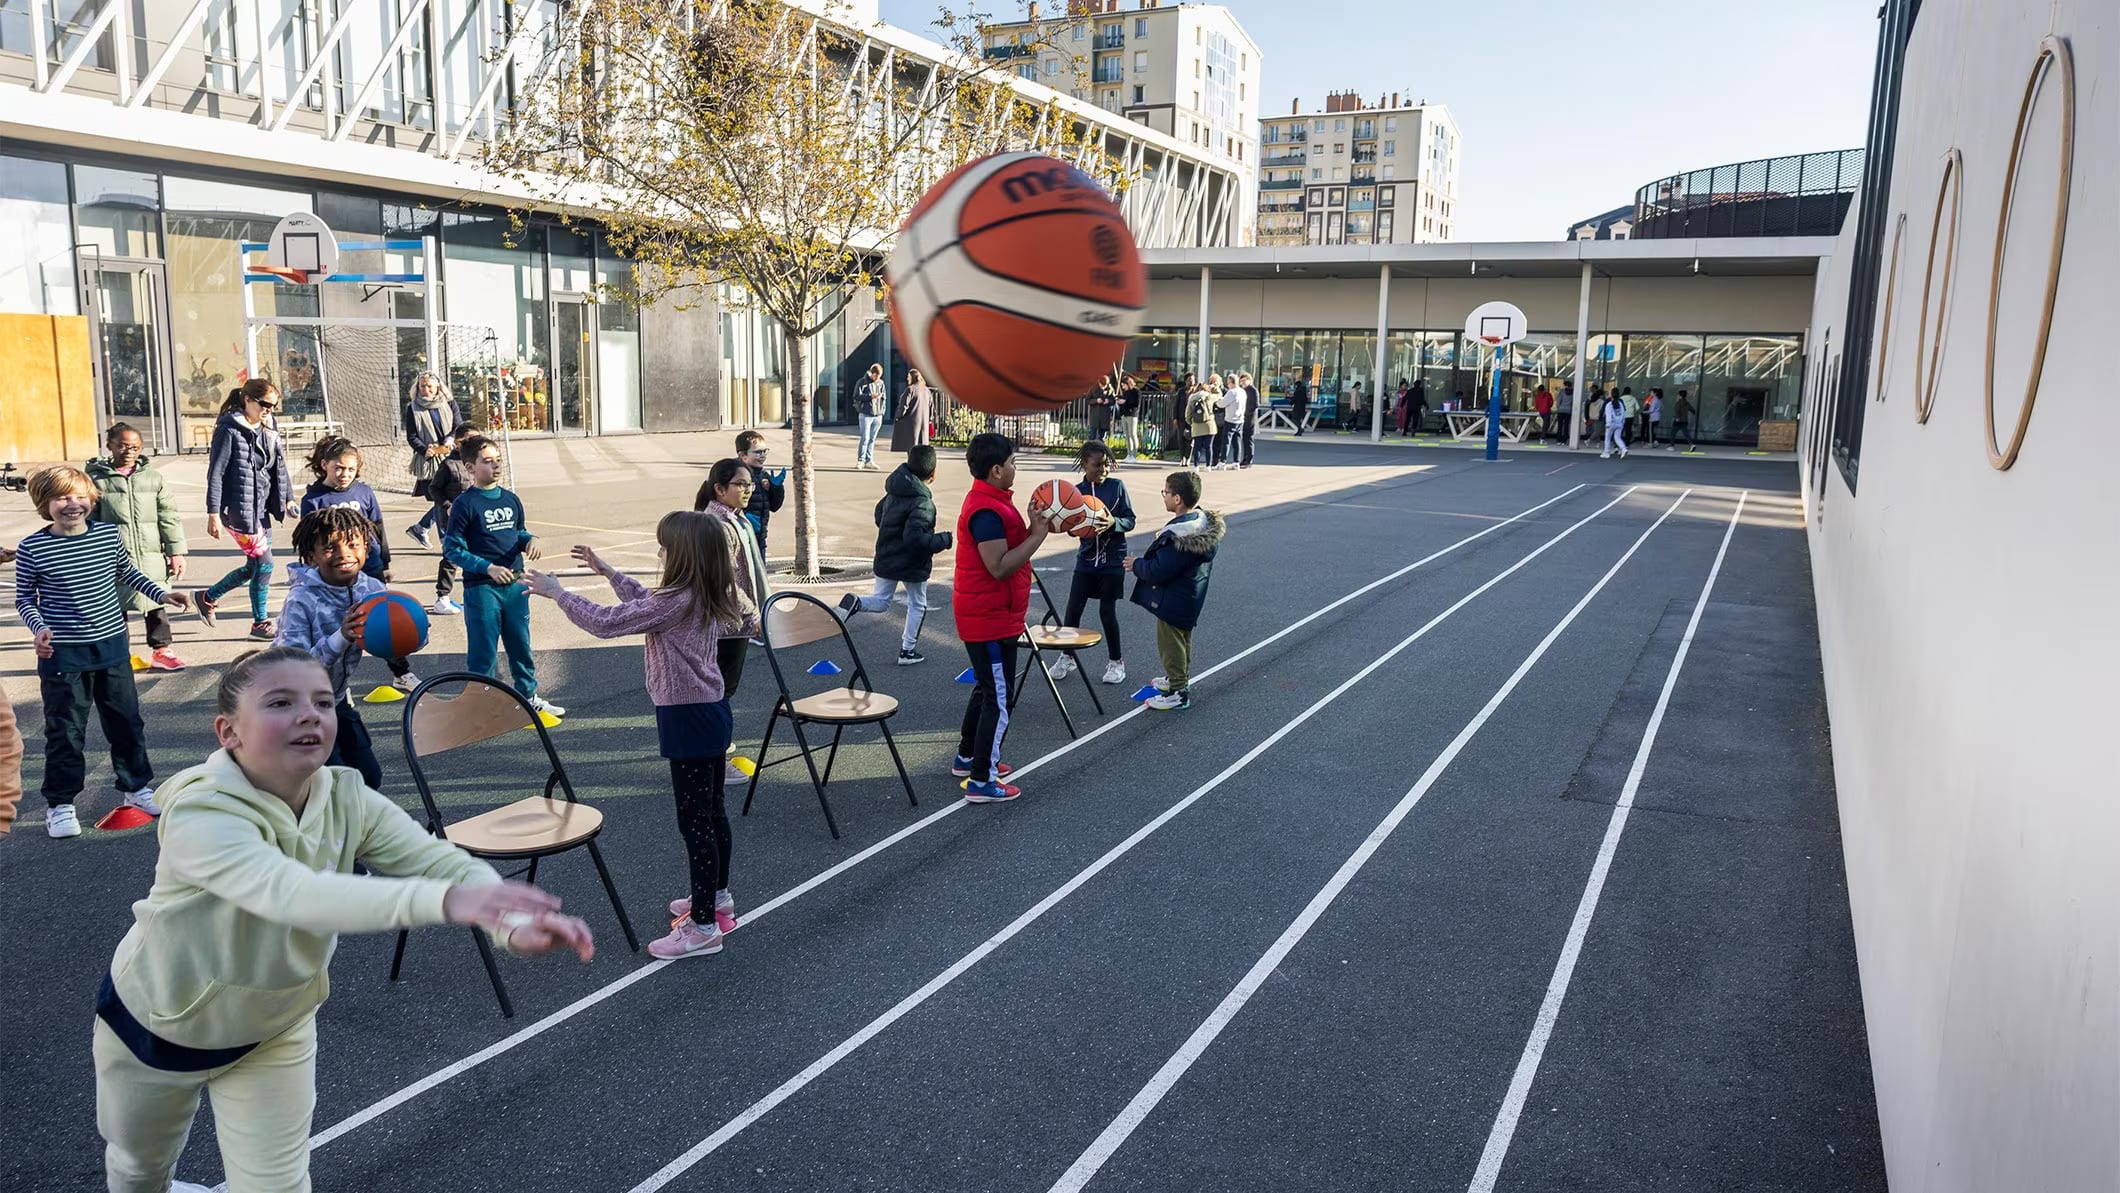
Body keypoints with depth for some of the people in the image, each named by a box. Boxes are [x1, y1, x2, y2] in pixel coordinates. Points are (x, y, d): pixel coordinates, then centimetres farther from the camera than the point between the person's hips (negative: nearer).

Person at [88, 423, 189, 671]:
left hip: (150, 555, 2)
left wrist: (176, 552, 1)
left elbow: (169, 517, 6)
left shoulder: (154, 477, 6)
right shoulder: (96, 479, 1)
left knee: (155, 605, 7)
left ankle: (161, 650, 19)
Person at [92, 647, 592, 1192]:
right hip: (158, 1021, -2)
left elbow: (442, 859, -32)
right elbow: (289, 893, -54)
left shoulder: (347, 799, -21)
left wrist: (513, 925, -55)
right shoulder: (199, 815, -37)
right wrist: (443, 900, -70)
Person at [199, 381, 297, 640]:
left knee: (254, 566, 13)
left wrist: (288, 498, 2)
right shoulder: (229, 429, -10)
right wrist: (213, 513, -14)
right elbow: (216, 473, -11)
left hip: (261, 509, 8)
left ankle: (208, 598, 34)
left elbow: (280, 468, 15)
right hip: (238, 509, -8)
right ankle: (260, 623, 8)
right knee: (264, 563, -6)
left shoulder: (268, 431, 11)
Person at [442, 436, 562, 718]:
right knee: (482, 649, 2)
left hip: (515, 584, 6)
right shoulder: (464, 504, -10)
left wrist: (530, 540, -4)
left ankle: (529, 696, 28)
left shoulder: (511, 499, 8)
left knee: (521, 643, 15)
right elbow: (451, 548, -10)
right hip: (481, 587, -6)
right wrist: (488, 567, -19)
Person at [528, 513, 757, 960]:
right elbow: (646, 604, 22)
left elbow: (606, 622, -19)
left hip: (688, 718, -10)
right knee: (712, 812, 20)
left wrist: (557, 592, -7)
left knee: (694, 821, -3)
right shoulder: (708, 598, 5)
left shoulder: (677, 601, -22)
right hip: (709, 710, 10)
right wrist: (608, 572, 24)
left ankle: (704, 927, 3)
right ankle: (717, 898, 35)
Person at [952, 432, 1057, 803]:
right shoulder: (986, 511, -24)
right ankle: (982, 781, 3)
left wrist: (1035, 528, 4)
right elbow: (999, 566, -28)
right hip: (990, 620, -11)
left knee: (988, 689, 24)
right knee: (998, 699, -4)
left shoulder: (990, 501, 10)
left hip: (988, 616, 11)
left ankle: (967, 758, 37)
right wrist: (1038, 535, -23)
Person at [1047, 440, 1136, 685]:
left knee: (1107, 611, 2)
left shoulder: (1117, 486, -5)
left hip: (1113, 560, -2)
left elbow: (1130, 521, -4)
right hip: (1086, 558, 2)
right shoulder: (1077, 491, -2)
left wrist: (1113, 523, -24)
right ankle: (1067, 657, 23)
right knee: (1073, 609, 4)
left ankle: (1116, 661, 20)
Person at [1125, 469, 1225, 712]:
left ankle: (1177, 693, 13)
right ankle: (1180, 679, 41)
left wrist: (1137, 564, -11)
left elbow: (1158, 571, -28)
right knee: (1182, 640, 24)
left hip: (1173, 599, -10)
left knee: (1170, 643, 4)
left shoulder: (1176, 536, -32)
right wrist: (1159, 542, 11)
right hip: (1190, 597, 10)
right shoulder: (1204, 521, -3)